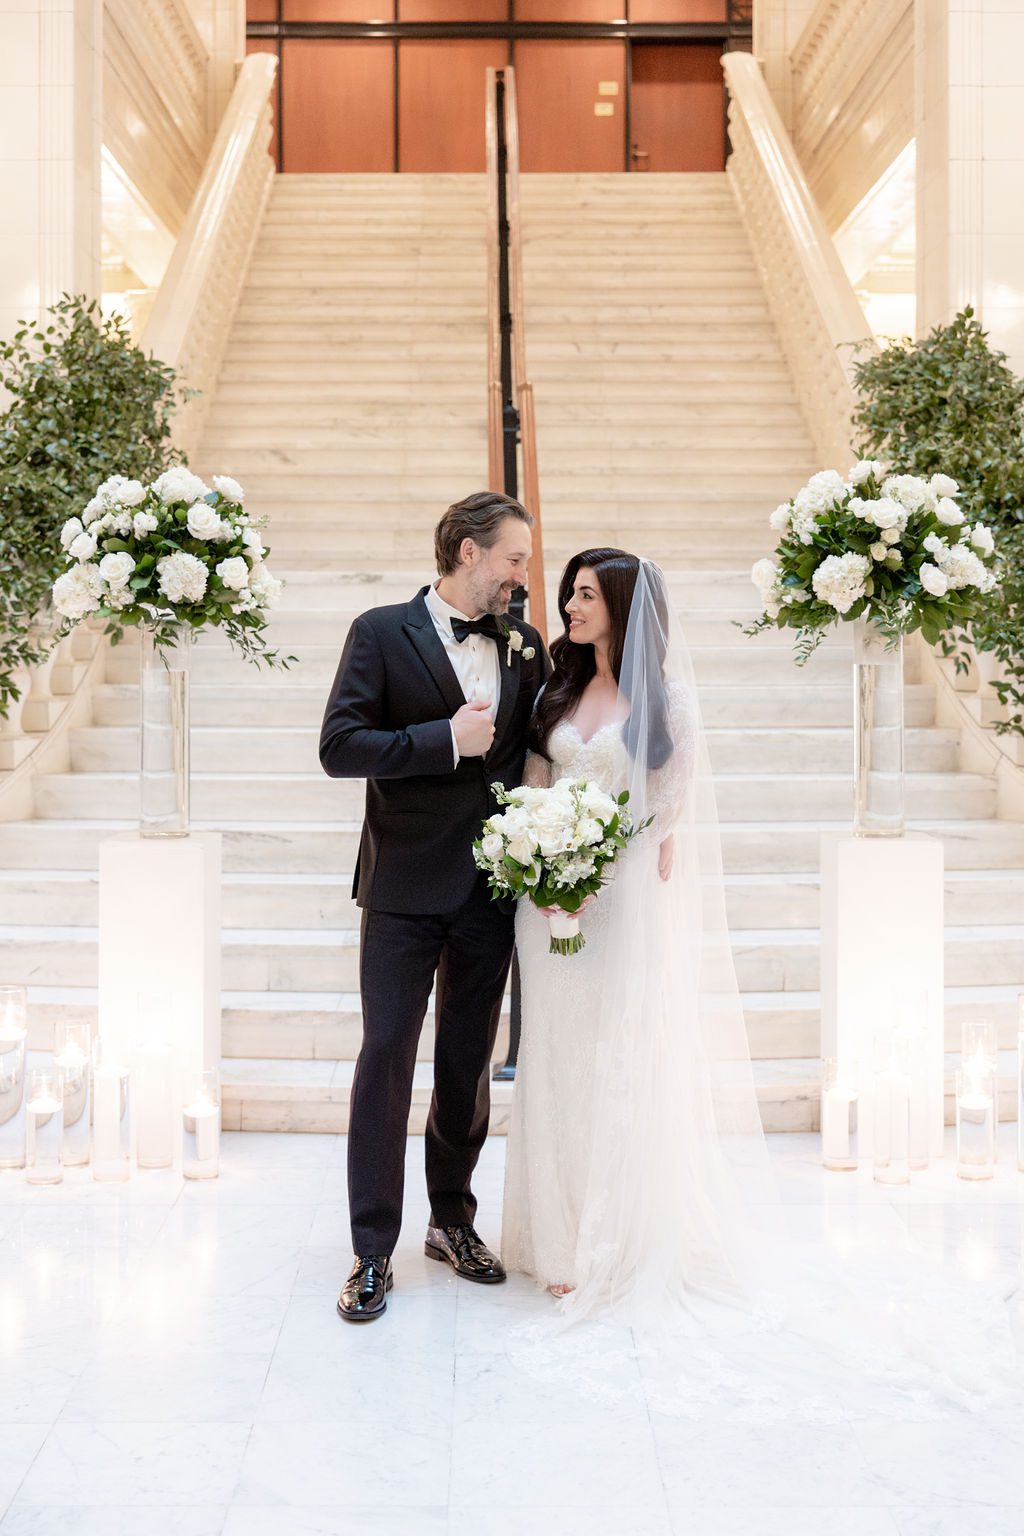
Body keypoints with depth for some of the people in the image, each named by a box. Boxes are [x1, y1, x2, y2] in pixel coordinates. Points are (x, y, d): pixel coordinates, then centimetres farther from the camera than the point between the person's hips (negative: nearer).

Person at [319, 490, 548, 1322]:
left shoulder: (527, 645, 8)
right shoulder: (382, 633, -5)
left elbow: (536, 749, 14)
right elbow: (339, 746, -12)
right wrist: (446, 739, -19)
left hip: (492, 887, 4)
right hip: (406, 886, -4)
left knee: (469, 1060, 13)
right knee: (387, 1056, -2)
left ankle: (453, 1220, 28)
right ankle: (374, 1250, 6)